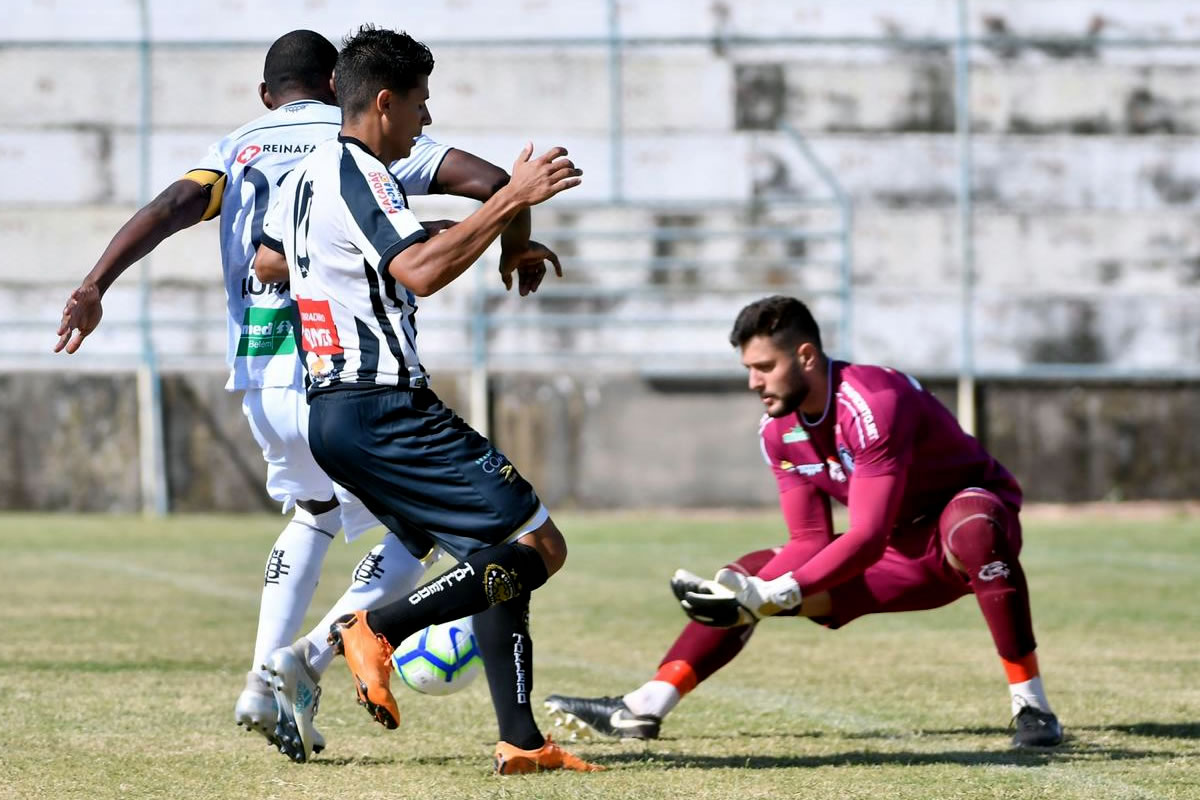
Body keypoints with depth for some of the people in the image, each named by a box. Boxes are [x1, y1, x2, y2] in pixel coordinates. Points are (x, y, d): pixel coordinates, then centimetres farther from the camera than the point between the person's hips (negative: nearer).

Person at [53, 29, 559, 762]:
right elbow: (489, 181, -4)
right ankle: (309, 660, -10)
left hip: (260, 381, 5)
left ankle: (264, 683, 15)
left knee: (312, 512, 30)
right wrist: (517, 246, 15)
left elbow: (172, 206, -4)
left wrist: (93, 289, -11)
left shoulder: (238, 149, 14)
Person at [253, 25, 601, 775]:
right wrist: (512, 200, -30)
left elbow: (266, 261, 35)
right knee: (540, 545, -9)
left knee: (498, 558, 12)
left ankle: (520, 739, 4)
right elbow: (419, 271, -30)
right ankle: (378, 629, -16)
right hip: (385, 410, -10)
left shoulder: (307, 177, 17)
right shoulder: (360, 178, -14)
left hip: (330, 409, 10)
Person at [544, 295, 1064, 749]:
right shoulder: (780, 430, -5)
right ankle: (641, 711, -2)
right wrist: (746, 595, -22)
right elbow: (811, 542, -4)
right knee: (750, 573, -1)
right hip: (902, 558, 8)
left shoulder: (873, 404, -30)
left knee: (970, 529, -43)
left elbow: (867, 539, -34)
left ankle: (1032, 708, -36)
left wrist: (771, 596, -40)